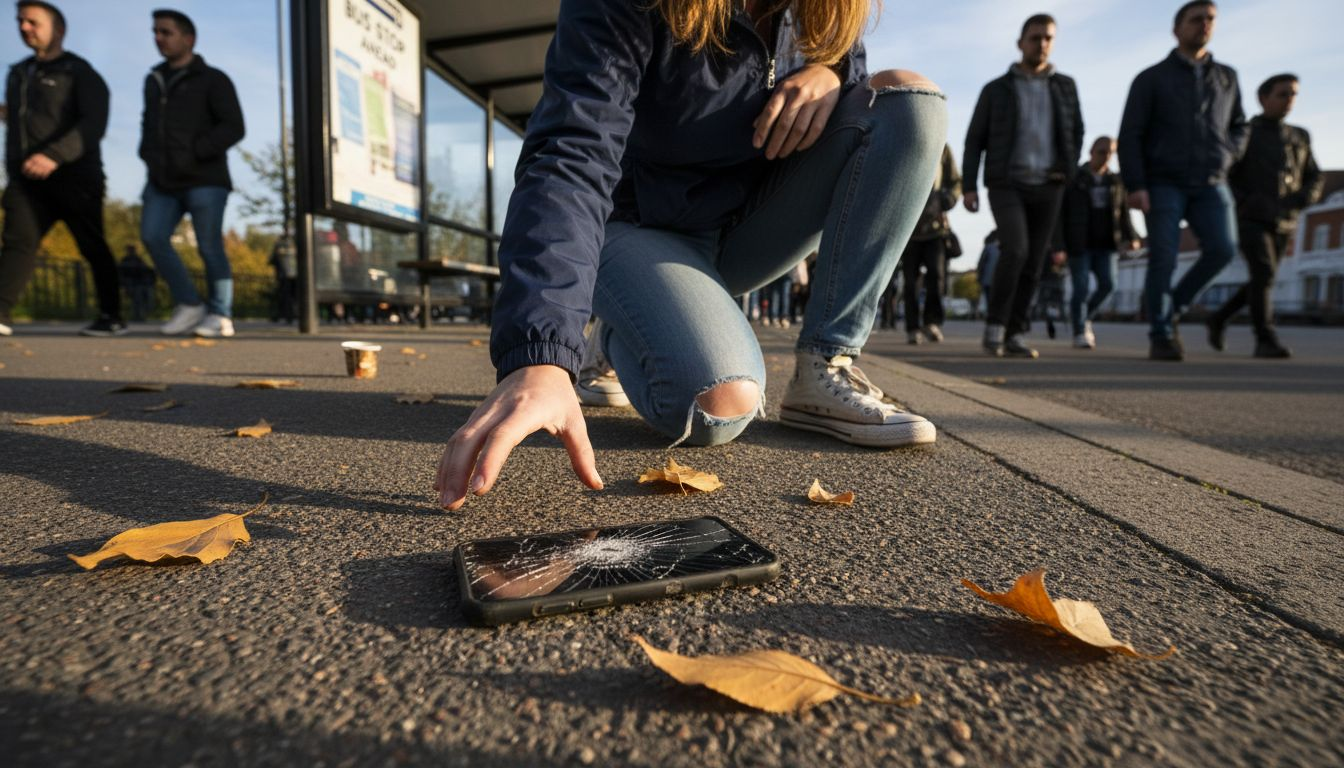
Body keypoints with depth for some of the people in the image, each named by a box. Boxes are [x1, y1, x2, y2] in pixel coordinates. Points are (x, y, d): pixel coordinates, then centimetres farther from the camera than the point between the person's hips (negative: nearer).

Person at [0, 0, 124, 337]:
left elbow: (94, 123, -13)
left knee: (92, 246, -3)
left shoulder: (80, 73, 2)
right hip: (28, 178, 6)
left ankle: (112, 317, 3)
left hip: (74, 176, -6)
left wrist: (54, 155, -24)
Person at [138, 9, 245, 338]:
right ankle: (189, 305, -1)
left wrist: (194, 153, -16)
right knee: (152, 237, -10)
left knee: (210, 247, -7)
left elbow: (233, 128, -7)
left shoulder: (213, 80, 3)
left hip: (204, 180, -6)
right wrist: (149, 156, 15)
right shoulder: (154, 81, 22)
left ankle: (220, 316, 2)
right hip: (163, 181, 6)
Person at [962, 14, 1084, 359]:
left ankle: (1013, 335, 4)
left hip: (1047, 188, 3)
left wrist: (1067, 169, 4)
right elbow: (974, 141, 3)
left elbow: (1076, 132, 22)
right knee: (1014, 250, -24)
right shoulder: (996, 89, 6)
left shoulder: (1065, 86, 15)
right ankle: (995, 325, -13)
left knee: (1032, 264, -1)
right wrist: (969, 186, -8)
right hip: (1006, 184, -3)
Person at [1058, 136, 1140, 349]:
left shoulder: (1115, 182, 13)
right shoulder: (1073, 179, 1)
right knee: (1081, 288, -7)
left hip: (1106, 245, 4)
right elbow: (1059, 215, -2)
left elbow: (1123, 213, 13)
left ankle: (1085, 315, 18)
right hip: (1079, 245, -4)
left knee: (1107, 284, -8)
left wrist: (1131, 237, -1)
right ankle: (1079, 333, 3)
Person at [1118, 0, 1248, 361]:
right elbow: (1130, 136, -3)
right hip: (1163, 185, -3)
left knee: (1222, 248, -15)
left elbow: (1239, 127, 26)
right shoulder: (1151, 79, 5)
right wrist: (1135, 186, -13)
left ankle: (1173, 307, 6)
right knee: (1163, 259, -11)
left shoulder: (1226, 77, 18)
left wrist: (1226, 158, 5)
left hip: (1210, 184, 4)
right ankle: (1161, 336, -3)